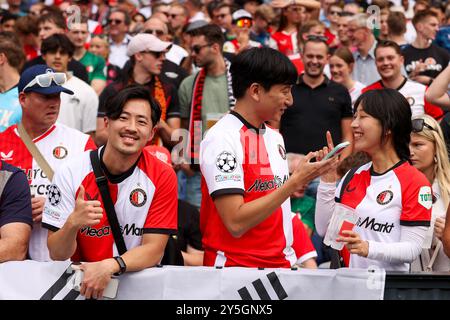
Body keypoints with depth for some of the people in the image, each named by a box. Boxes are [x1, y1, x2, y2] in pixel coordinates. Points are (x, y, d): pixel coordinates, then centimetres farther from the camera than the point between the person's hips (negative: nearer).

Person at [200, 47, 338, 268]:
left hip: (281, 265, 7)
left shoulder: (275, 137, 15)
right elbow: (236, 223, -17)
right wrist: (295, 182, -16)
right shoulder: (222, 139, -10)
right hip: (235, 269, -7)